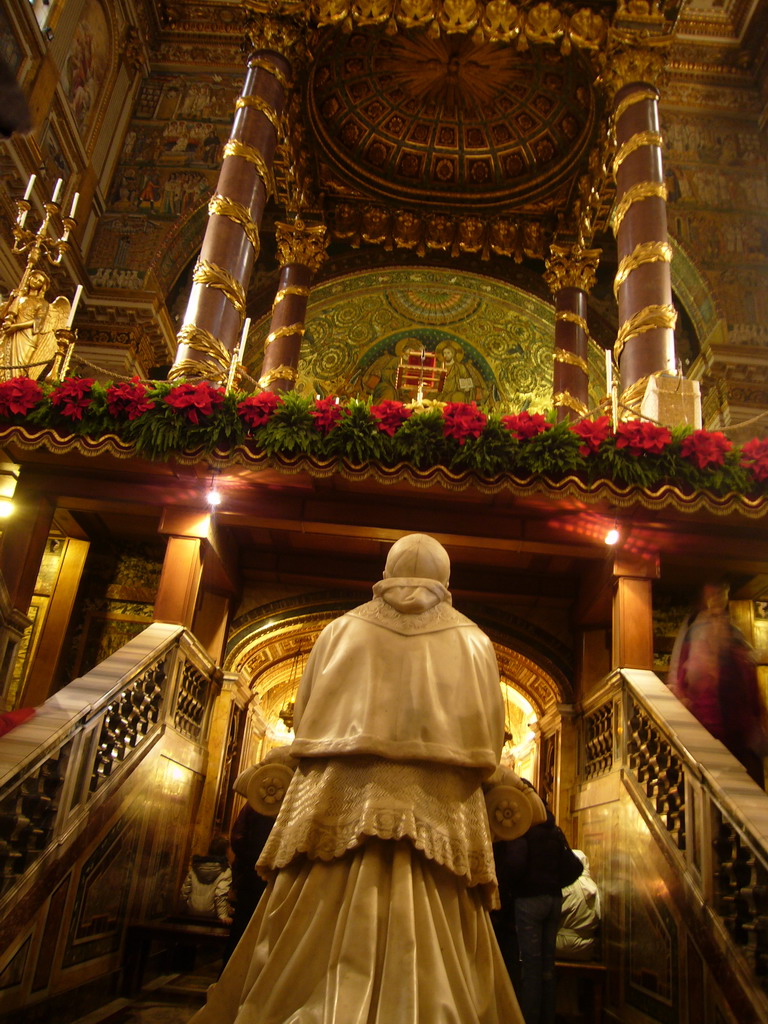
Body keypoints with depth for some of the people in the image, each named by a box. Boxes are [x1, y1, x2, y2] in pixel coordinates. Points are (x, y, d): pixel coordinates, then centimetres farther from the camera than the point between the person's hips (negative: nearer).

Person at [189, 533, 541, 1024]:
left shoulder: (342, 630, 11)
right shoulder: (472, 642, 10)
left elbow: (304, 717, 9)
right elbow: (488, 739, 6)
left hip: (338, 809, 1)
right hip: (437, 815, 0)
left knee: (321, 951, 4)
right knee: (428, 960, 1)